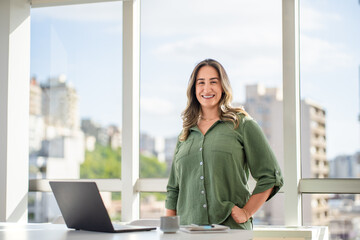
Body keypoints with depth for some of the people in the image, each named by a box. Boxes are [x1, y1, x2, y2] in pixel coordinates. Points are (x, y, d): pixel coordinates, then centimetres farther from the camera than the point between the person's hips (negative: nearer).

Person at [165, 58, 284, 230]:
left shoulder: (242, 124, 4)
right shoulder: (185, 135, 16)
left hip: (232, 229, -3)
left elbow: (270, 177, 2)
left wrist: (246, 212, -4)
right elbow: (173, 191, 19)